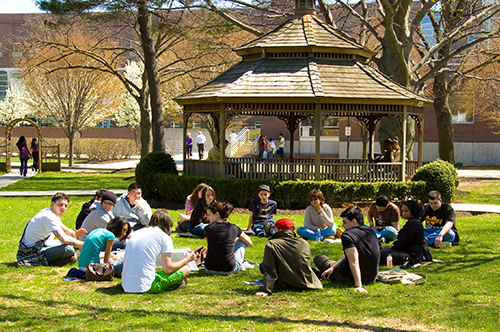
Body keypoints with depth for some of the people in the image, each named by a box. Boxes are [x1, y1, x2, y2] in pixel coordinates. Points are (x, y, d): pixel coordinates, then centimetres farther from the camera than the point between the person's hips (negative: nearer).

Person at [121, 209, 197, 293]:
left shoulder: (135, 233, 15)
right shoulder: (165, 238, -1)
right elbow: (168, 269, -3)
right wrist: (187, 259, 16)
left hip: (126, 286, 7)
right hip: (146, 287, -6)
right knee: (186, 269, 8)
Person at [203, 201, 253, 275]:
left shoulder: (207, 229, -4)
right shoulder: (233, 228, -1)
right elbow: (250, 243, 15)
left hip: (210, 270, 1)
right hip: (229, 270, -1)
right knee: (240, 240, 23)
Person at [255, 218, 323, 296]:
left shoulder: (271, 245, -12)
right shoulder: (304, 243, -3)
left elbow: (269, 270, -18)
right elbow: (307, 266, 8)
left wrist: (266, 290, -20)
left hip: (284, 285, -3)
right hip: (305, 284, 3)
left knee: (263, 265, 16)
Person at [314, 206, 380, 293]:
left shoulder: (347, 235, -21)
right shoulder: (371, 231, 2)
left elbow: (354, 261, -30)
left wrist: (358, 286, -35)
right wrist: (333, 267, 4)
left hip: (350, 279, -7)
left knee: (318, 257, 14)